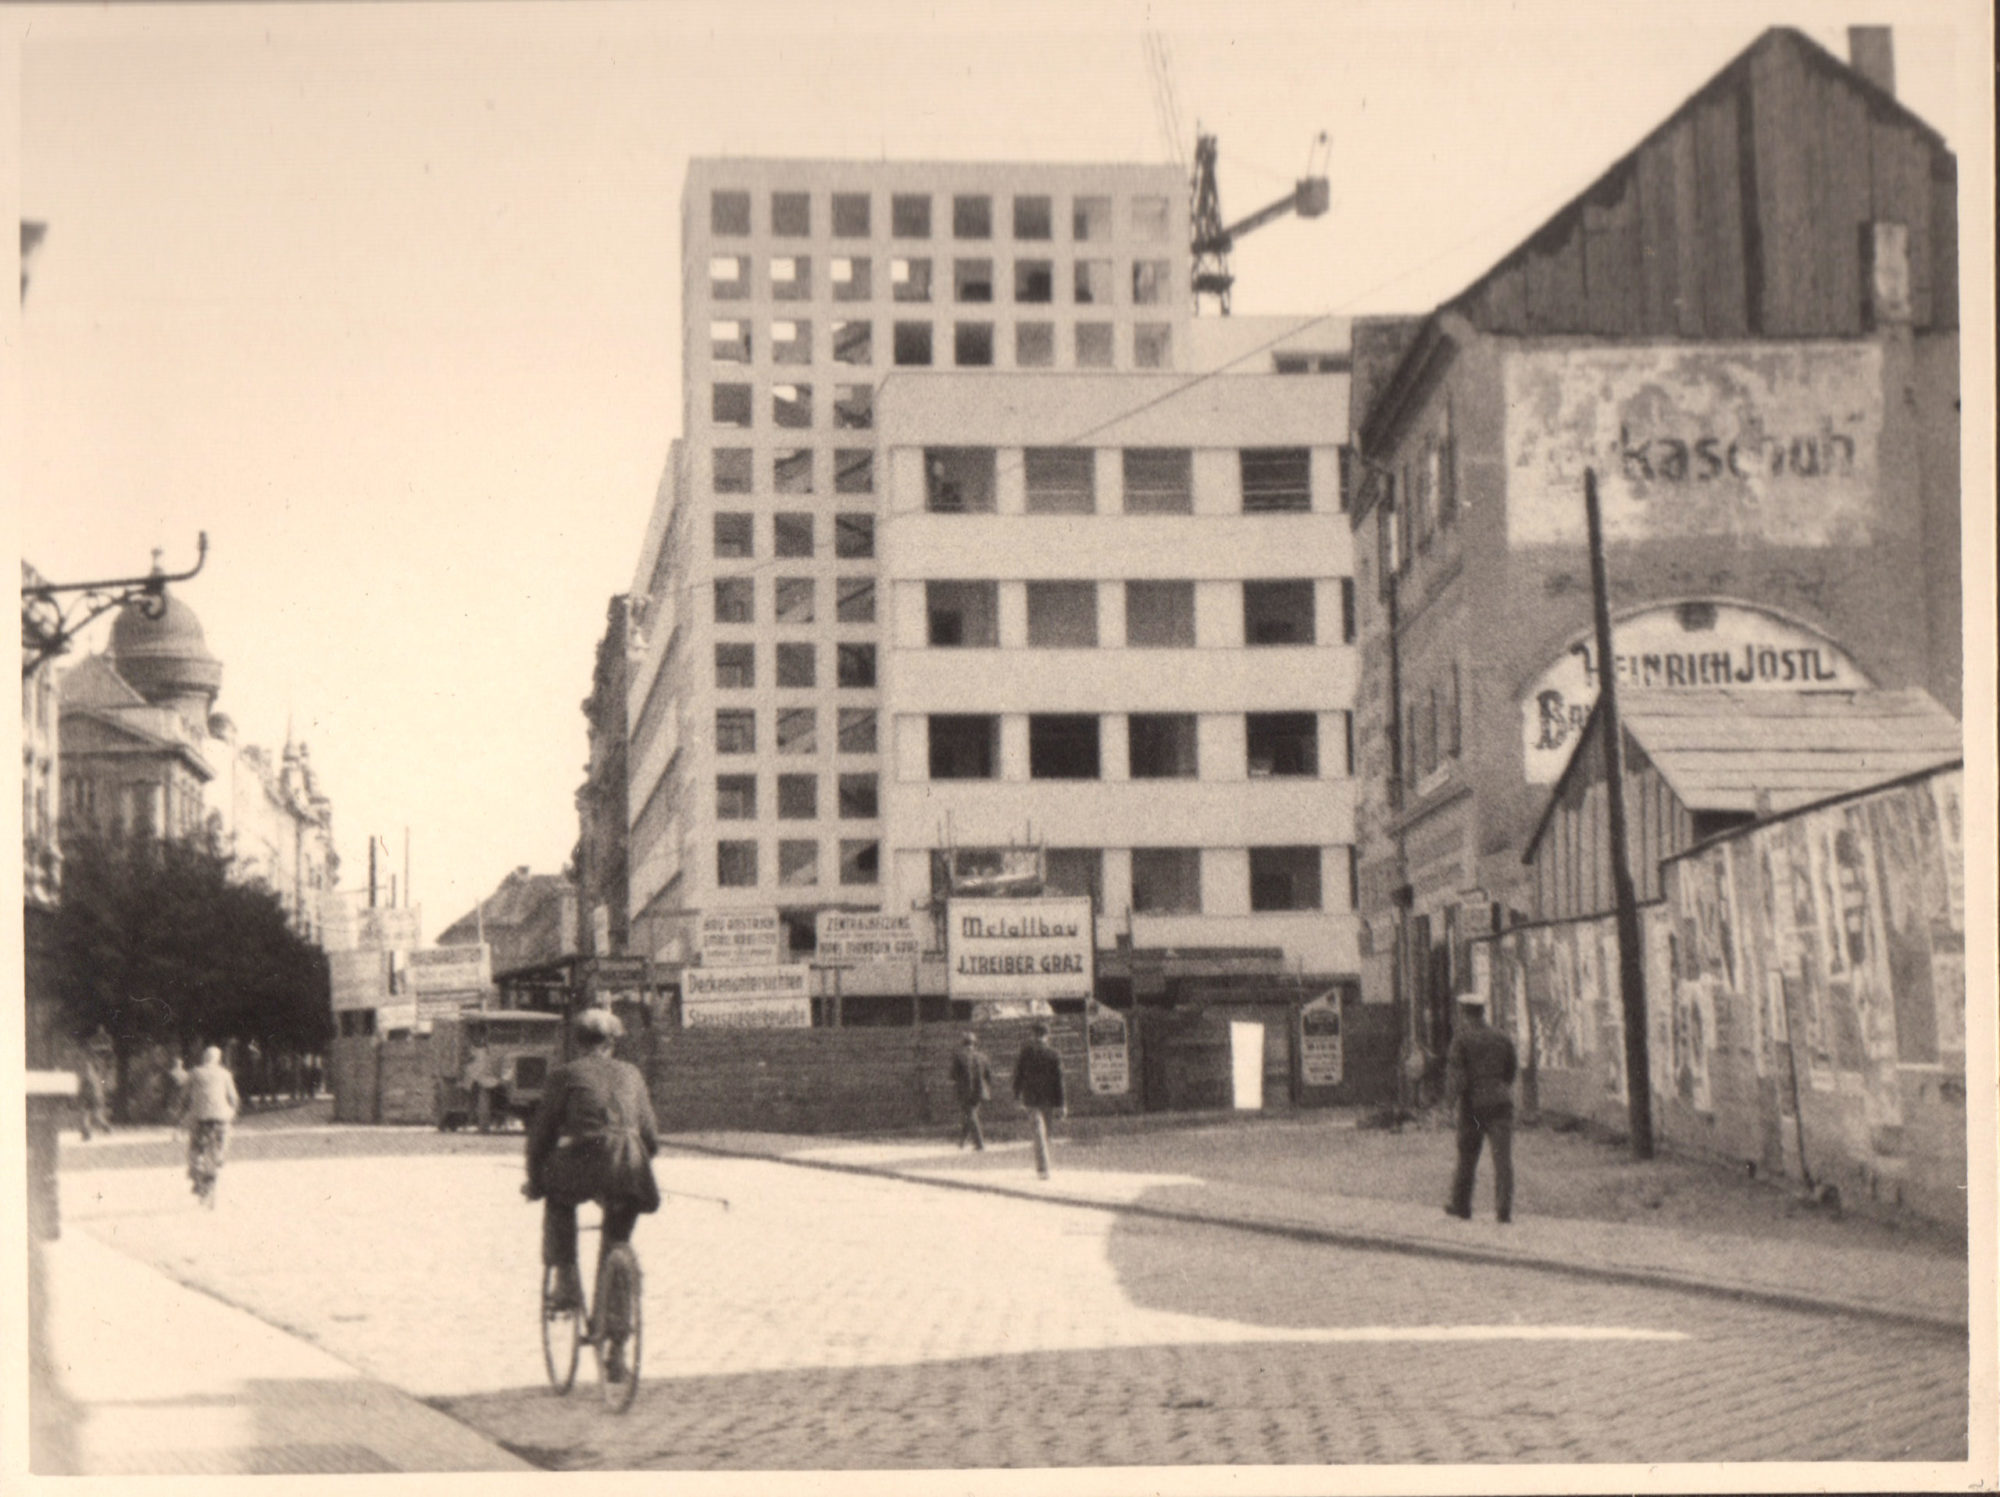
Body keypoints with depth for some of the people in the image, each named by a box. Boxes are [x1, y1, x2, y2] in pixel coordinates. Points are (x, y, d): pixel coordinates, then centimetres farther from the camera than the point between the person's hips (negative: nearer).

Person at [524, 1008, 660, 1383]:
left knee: (558, 1196, 32)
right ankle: (616, 1347, 12)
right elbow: (651, 1136, 23)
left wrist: (534, 1181, 21)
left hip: (582, 1166, -3)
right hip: (628, 1174, 3)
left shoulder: (565, 1075, 10)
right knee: (615, 1250, 18)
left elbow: (541, 1132, 11)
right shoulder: (631, 1075, 21)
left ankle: (567, 1282, 18)